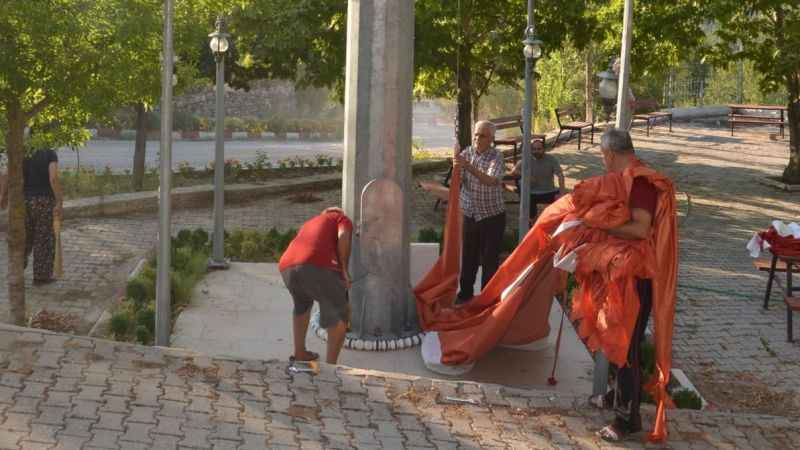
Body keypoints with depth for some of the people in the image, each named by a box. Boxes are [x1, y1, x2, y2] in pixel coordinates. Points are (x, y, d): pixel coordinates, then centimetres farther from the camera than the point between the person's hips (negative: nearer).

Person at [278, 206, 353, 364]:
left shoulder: (309, 224, 43)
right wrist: (344, 269, 6)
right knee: (339, 314, 11)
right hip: (317, 266, -6)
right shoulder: (343, 219, 26)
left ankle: (299, 354, 42)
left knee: (302, 304, 35)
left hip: (287, 267, 6)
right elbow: (343, 237, 1)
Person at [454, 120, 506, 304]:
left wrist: (468, 166, -42)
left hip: (492, 215, -4)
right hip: (470, 214, 4)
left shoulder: (496, 157, -14)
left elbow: (490, 180, -32)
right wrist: (456, 163, -25)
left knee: (490, 258, 4)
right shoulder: (467, 153, 0)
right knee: (468, 256, 13)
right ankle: (465, 293, 27)